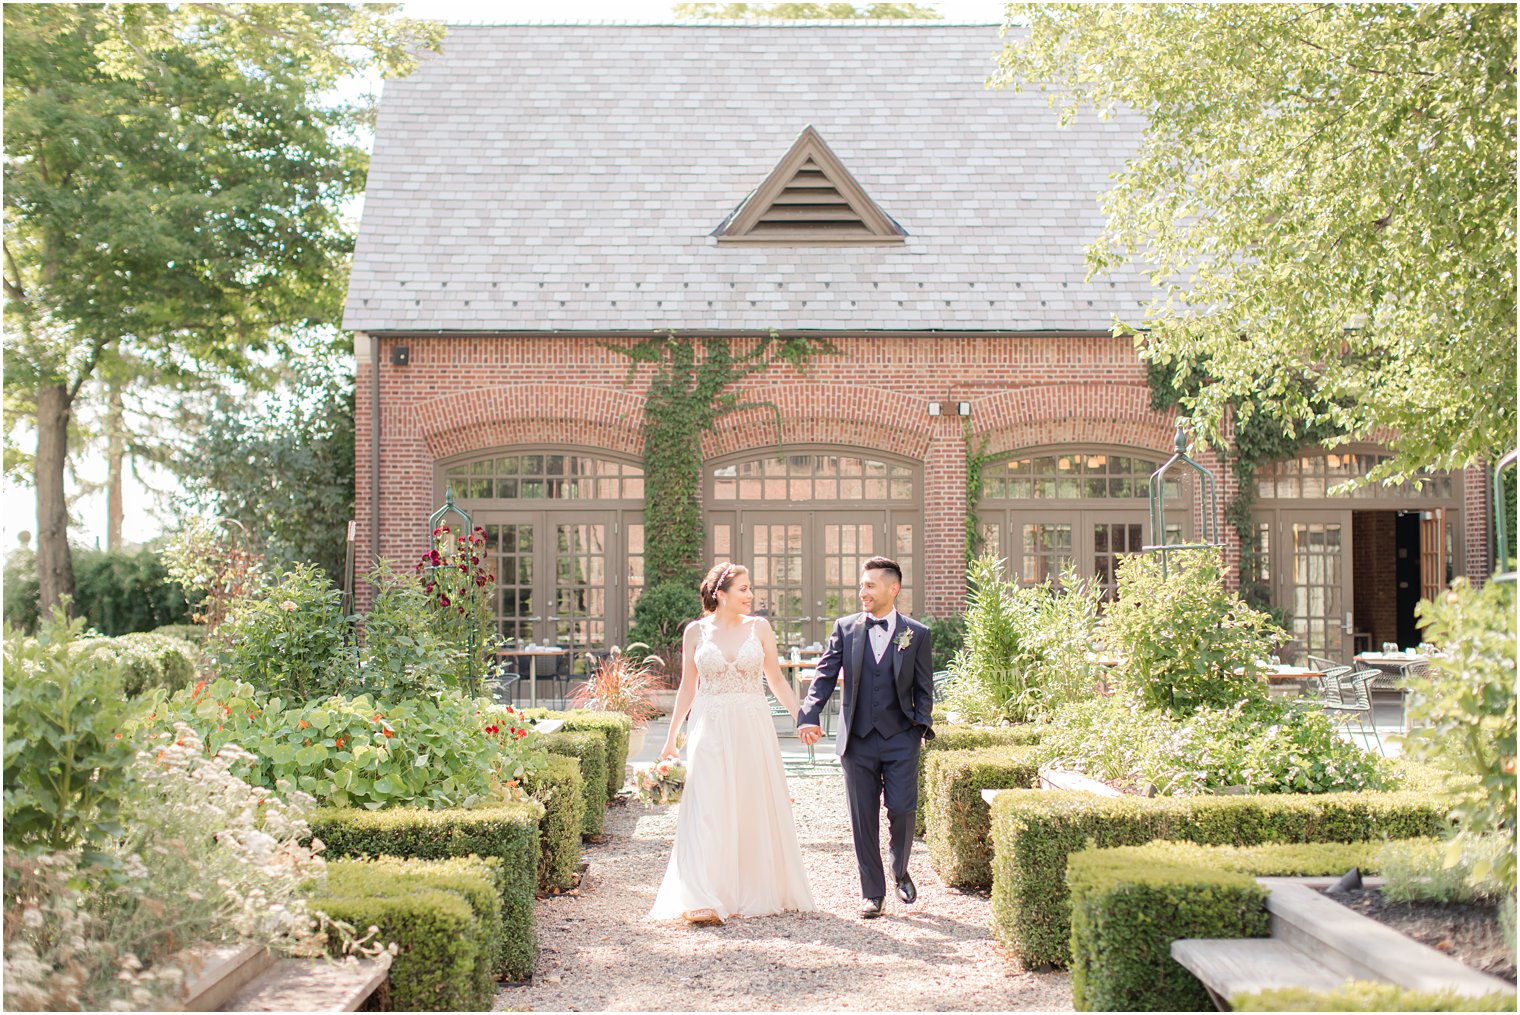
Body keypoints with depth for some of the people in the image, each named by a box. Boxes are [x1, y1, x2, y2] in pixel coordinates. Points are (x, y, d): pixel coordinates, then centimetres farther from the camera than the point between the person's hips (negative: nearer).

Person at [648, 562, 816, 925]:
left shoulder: (759, 627, 4)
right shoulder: (696, 631, 3)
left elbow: (777, 680, 10)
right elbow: (687, 687, 10)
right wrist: (671, 738, 12)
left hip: (753, 730, 1)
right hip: (711, 730, -1)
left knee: (757, 810, 6)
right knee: (708, 812, -8)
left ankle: (760, 892, 20)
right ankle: (705, 900, -12)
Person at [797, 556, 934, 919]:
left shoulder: (916, 634, 3)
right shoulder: (845, 628, 5)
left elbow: (924, 688, 6)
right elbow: (825, 674, -2)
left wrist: (922, 726, -9)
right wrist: (809, 716, -16)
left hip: (900, 739, -1)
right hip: (857, 739, 1)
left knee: (901, 812, -5)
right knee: (863, 819, 4)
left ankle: (901, 871, 25)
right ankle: (873, 893, 16)